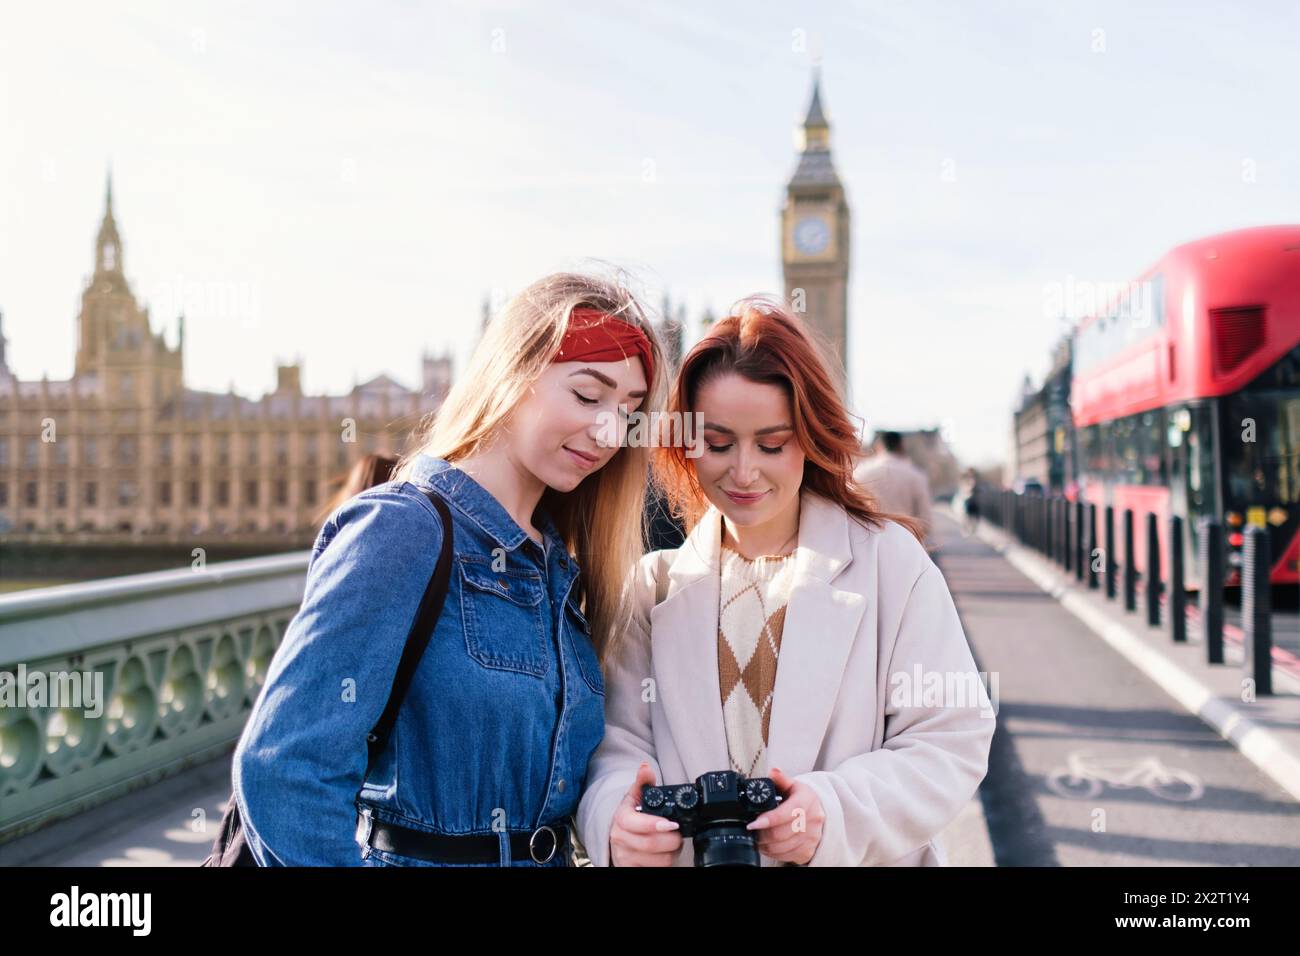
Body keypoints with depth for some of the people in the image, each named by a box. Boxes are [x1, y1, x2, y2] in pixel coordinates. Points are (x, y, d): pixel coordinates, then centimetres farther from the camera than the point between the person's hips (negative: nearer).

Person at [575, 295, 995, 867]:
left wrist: (837, 811, -27)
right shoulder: (657, 583, -1)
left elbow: (952, 742, -11)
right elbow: (621, 742, -7)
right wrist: (618, 819, -28)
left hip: (862, 857, -2)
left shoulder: (889, 561, -8)